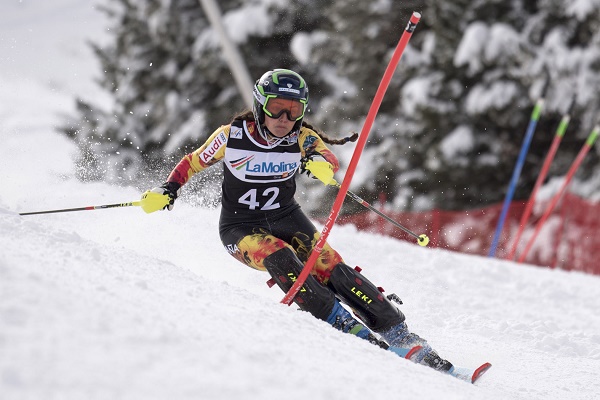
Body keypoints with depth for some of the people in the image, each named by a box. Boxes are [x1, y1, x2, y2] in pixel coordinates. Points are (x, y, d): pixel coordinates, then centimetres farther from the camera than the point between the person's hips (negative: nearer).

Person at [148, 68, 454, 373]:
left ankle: (397, 334, -21)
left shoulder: (301, 138, -10)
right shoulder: (232, 135, -13)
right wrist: (169, 189, -12)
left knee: (332, 270, -20)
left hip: (287, 220, 2)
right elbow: (193, 162, 1)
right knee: (282, 261, -34)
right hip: (241, 229, -2)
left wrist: (320, 163, -36)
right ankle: (347, 327, -33)